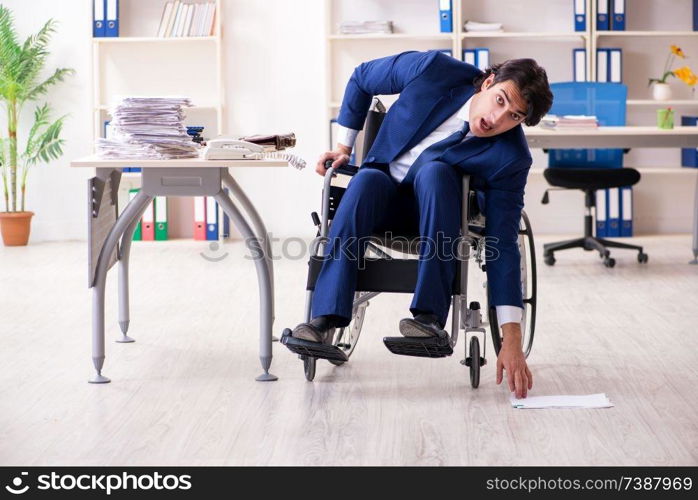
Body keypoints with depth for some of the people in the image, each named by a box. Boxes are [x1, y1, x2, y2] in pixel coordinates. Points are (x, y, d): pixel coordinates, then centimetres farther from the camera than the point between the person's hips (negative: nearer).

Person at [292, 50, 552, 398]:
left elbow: (503, 246, -24)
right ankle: (325, 320, -43)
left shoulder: (510, 157, -23)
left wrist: (511, 340, -30)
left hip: (436, 207, -1)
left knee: (434, 171, -35)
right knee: (367, 179, -35)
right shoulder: (434, 70, -20)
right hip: (382, 198, 1)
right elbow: (361, 78, 0)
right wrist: (344, 145, 1)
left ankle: (430, 318, -40)